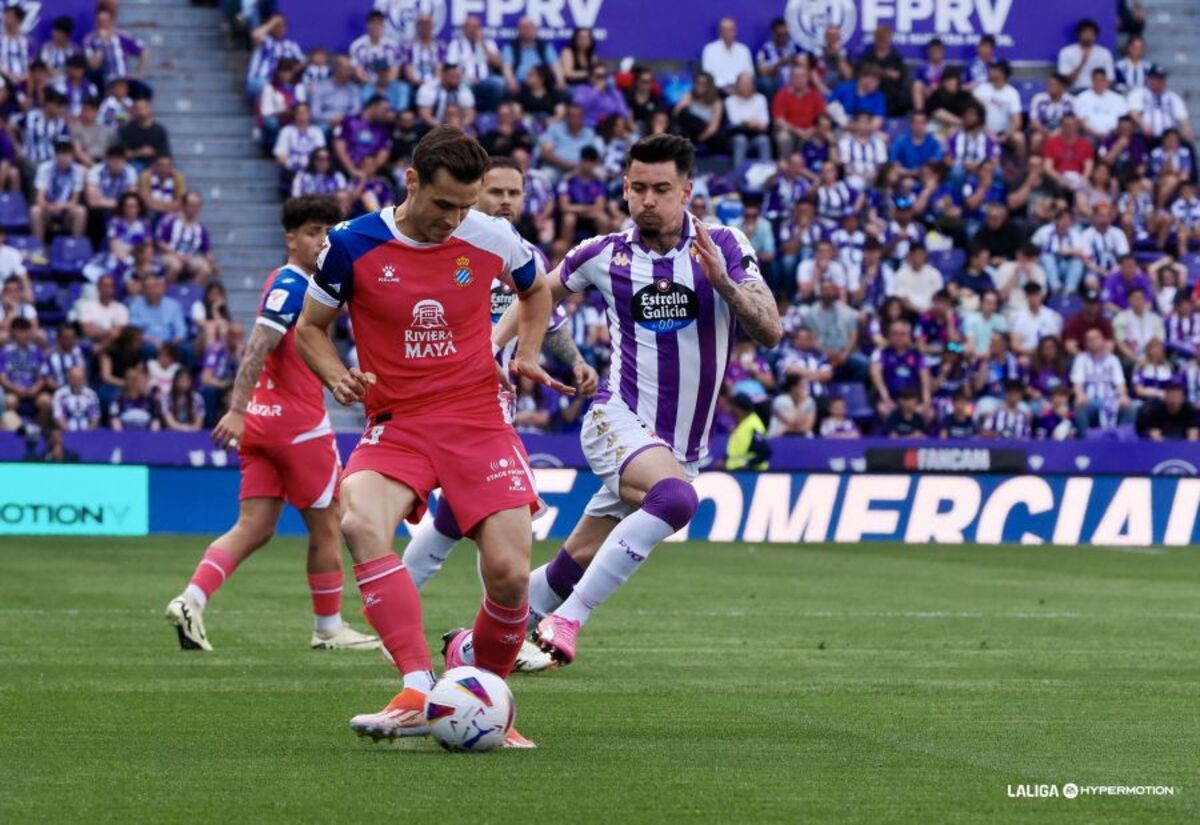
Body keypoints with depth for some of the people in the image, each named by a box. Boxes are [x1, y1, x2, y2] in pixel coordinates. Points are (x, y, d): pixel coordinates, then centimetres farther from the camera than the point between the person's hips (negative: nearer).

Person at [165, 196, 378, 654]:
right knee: (326, 527, 6)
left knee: (253, 529, 2)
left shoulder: (298, 284, 16)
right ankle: (328, 628, 16)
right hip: (298, 421, -9)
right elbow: (258, 348, -23)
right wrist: (237, 411, -29)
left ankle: (190, 602, -13)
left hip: (263, 420, 9)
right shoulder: (292, 285, -14)